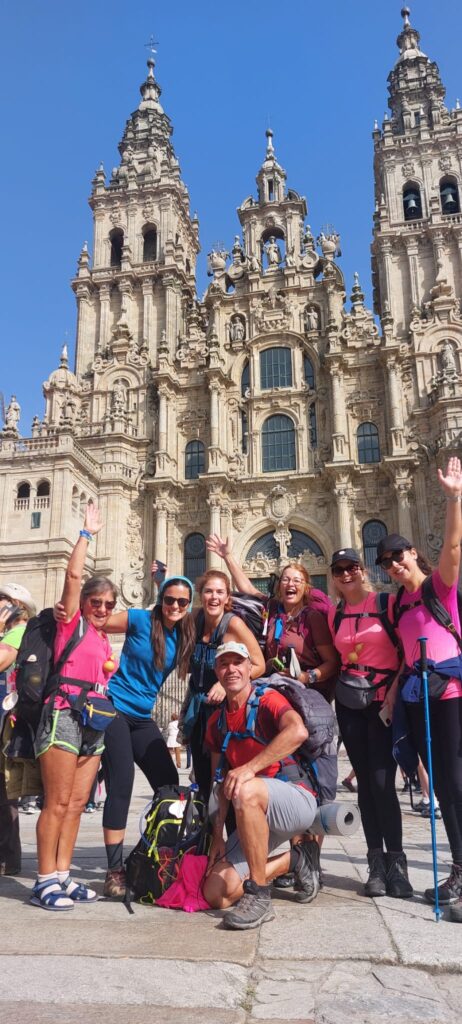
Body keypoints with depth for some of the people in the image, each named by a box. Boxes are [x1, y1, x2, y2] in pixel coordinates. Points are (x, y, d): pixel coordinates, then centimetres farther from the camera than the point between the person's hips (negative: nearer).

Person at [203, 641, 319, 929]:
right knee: (217, 894, -7)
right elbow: (221, 784, 12)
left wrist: (249, 768, -36)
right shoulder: (217, 721, 11)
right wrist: (218, 836, 2)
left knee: (246, 791, -38)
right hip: (258, 816, 7)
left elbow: (298, 731, -32)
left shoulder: (268, 700, -9)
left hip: (297, 799, -7)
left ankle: (259, 897, -24)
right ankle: (295, 859, 14)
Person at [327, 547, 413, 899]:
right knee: (365, 781, 7)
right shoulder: (334, 614, 8)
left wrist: (395, 691, -14)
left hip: (384, 699, -4)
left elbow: (407, 651, -7)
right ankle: (377, 861, 15)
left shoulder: (386, 603, -5)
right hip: (349, 702, 4)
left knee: (382, 780, -10)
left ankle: (396, 862, 3)